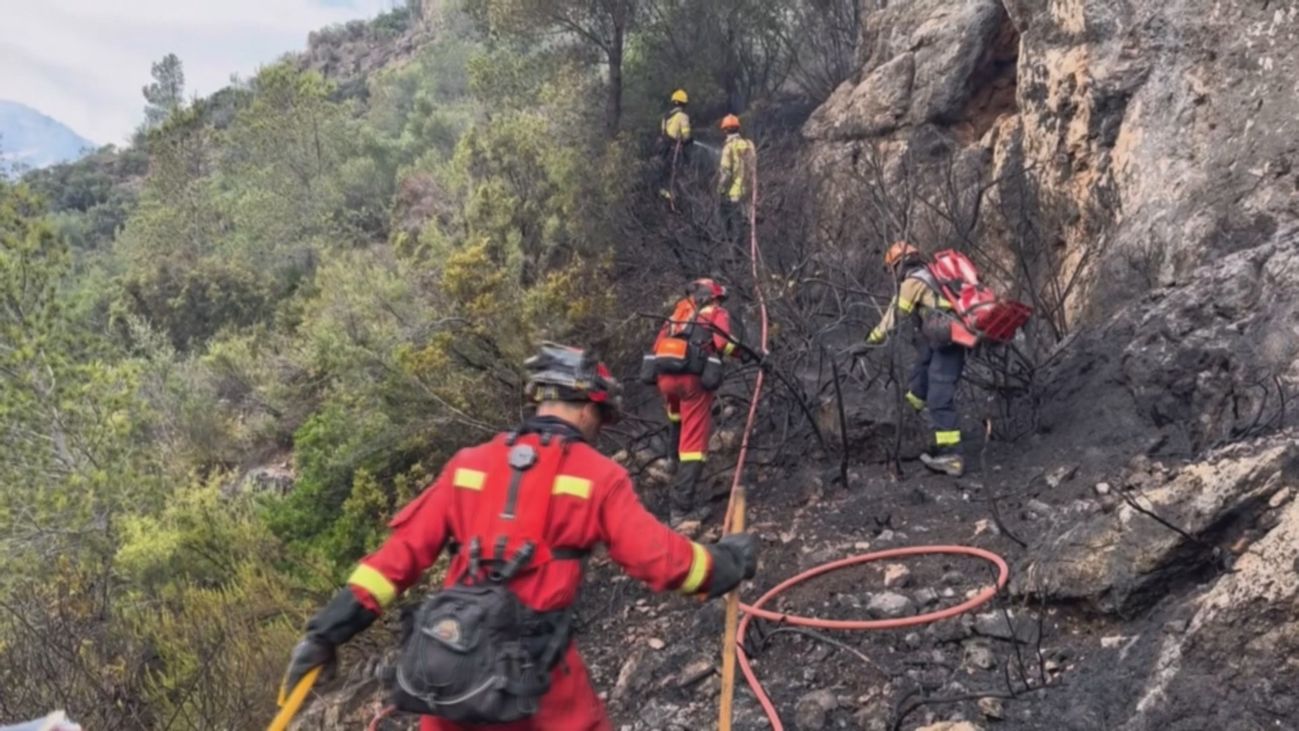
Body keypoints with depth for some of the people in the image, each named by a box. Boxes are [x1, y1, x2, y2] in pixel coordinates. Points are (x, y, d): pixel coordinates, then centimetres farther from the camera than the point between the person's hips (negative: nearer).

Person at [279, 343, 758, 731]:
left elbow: (405, 548, 3)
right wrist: (727, 563, 13)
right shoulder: (597, 475, -3)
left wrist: (331, 628, 6)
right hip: (536, 669, -3)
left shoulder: (469, 464, 6)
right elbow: (660, 557, -5)